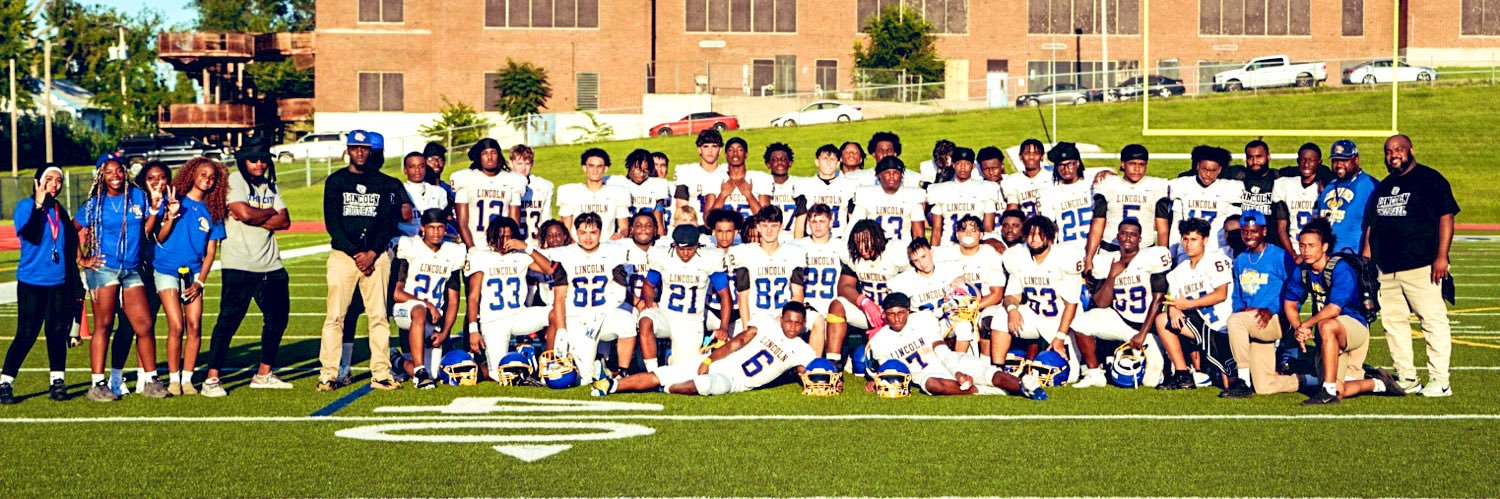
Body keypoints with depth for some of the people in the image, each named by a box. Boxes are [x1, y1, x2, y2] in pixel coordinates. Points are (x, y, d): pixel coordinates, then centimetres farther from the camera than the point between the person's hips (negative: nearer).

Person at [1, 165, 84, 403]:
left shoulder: (60, 211, 12)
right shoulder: (25, 206, -2)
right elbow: (29, 234, -21)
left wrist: (76, 285, 16)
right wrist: (38, 204, -25)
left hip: (59, 283, 4)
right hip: (31, 283, -4)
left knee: (57, 332, 4)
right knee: (26, 335, -6)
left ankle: (57, 381, 12)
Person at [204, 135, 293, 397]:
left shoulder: (270, 186, 16)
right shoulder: (234, 180, -3)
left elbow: (285, 221, 4)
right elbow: (244, 213, -18)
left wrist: (255, 218, -10)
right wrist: (270, 212, -1)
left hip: (270, 265, 7)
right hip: (239, 265, -7)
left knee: (277, 318, 12)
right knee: (228, 320, -10)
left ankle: (264, 374, 24)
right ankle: (212, 378, -8)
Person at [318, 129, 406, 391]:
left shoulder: (384, 183, 12)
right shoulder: (335, 181, 7)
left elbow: (389, 223, 6)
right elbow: (332, 223, -1)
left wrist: (372, 253, -7)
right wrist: (355, 253, -9)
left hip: (377, 254, 2)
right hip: (343, 253, -1)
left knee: (378, 316, -1)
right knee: (335, 316, -5)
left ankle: (381, 374, 1)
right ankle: (328, 374, -4)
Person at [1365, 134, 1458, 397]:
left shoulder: (1430, 179, -1)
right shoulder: (1383, 187, 20)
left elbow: (1446, 217, -7)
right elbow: (1371, 225, 24)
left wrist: (1442, 256, -14)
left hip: (1421, 266, -7)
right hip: (1385, 268, 7)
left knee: (1433, 320, -8)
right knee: (1393, 322, 7)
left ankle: (1439, 380, -6)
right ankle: (1406, 379, 14)